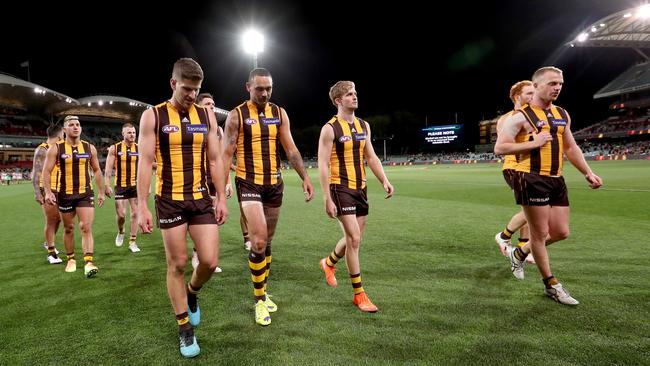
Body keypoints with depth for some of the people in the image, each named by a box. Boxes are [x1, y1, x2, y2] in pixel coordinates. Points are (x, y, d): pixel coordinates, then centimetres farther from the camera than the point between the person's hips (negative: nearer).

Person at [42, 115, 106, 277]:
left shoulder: (89, 147, 3)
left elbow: (97, 170, 11)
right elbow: (46, 171, -3)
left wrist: (101, 192, 9)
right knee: (68, 228, 12)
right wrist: (48, 192, -17)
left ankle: (89, 263, -14)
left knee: (86, 228, -9)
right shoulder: (55, 148, -2)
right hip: (65, 195, 0)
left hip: (86, 193, 0)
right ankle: (71, 259, 28)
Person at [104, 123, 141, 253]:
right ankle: (120, 232, 31)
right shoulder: (115, 148, -2)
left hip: (136, 185, 2)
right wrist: (107, 186, -10)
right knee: (121, 214, -2)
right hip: (121, 186, -1)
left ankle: (132, 242, 12)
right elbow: (108, 169, -2)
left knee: (135, 213, 2)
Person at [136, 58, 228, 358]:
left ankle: (192, 293, 33)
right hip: (169, 201, -2)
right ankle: (184, 328, 21)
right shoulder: (153, 116, -3)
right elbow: (145, 162, -7)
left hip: (201, 199, 3)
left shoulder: (206, 115, 6)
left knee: (209, 261, -2)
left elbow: (214, 160, 7)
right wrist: (141, 206, -12)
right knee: (177, 264, 5)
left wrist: (222, 198, 3)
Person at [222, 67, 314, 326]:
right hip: (249, 184, -4)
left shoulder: (279, 113, 8)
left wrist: (305, 177, 2)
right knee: (258, 241, -14)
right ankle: (259, 300, 4)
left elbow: (291, 149, 9)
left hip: (274, 184, 4)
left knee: (267, 241, 13)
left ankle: (262, 292, 30)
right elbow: (226, 153, -5)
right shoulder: (237, 115, -3)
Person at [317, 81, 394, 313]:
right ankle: (359, 295, 7)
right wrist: (327, 198, -17)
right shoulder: (330, 128, -10)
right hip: (341, 189, -7)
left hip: (360, 188, 7)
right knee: (354, 238, -7)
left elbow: (371, 156, 15)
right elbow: (323, 165, -12)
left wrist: (384, 181, 3)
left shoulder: (364, 126, 11)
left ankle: (328, 263, 43)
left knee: (354, 237, 15)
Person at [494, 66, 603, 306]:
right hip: (532, 180, -8)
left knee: (561, 232, 9)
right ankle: (551, 285, 16)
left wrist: (588, 173, 13)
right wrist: (534, 143, -17)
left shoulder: (562, 115, 16)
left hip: (556, 180, 8)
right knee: (540, 233, 2)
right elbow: (499, 148, -13)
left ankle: (520, 253, 32)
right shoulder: (520, 116, -7)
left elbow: (571, 148, 22)